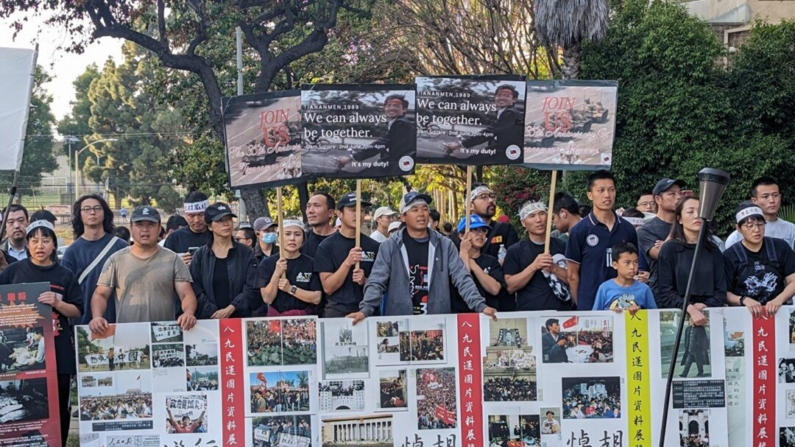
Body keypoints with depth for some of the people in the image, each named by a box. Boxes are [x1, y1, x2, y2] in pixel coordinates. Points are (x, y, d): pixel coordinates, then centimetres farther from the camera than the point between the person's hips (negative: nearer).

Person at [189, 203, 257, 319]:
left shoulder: (246, 253, 5)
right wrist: (214, 313, -12)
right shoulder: (200, 255, 7)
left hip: (240, 317, 0)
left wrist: (230, 309, -13)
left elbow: (251, 288, -2)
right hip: (208, 318, 0)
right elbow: (196, 290, -1)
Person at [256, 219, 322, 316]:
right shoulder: (268, 263, 5)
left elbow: (316, 298, -1)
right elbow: (267, 299, -2)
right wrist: (276, 274, -14)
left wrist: (291, 289, -11)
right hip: (275, 316, 0)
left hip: (303, 316, 0)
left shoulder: (311, 263, 3)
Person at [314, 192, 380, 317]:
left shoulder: (373, 246, 5)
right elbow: (328, 288, -8)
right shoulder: (326, 246, -2)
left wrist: (365, 281, -10)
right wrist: (347, 263, -19)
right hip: (337, 312, -2)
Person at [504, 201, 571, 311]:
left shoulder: (563, 247, 6)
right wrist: (533, 266, -15)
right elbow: (510, 287, -4)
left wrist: (554, 269, -13)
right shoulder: (515, 251, 3)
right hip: (528, 313, -1)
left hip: (560, 311, 1)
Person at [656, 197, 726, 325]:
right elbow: (665, 291, -4)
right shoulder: (669, 249, 3)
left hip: (709, 314, 3)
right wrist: (689, 308, -18)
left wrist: (706, 306, -9)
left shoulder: (713, 250, 13)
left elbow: (721, 290, 9)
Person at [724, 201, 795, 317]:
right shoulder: (730, 256, 3)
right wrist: (744, 300, -17)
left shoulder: (780, 247, 9)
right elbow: (725, 293, 1)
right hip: (744, 314, -2)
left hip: (777, 312, 2)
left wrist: (778, 300, -10)